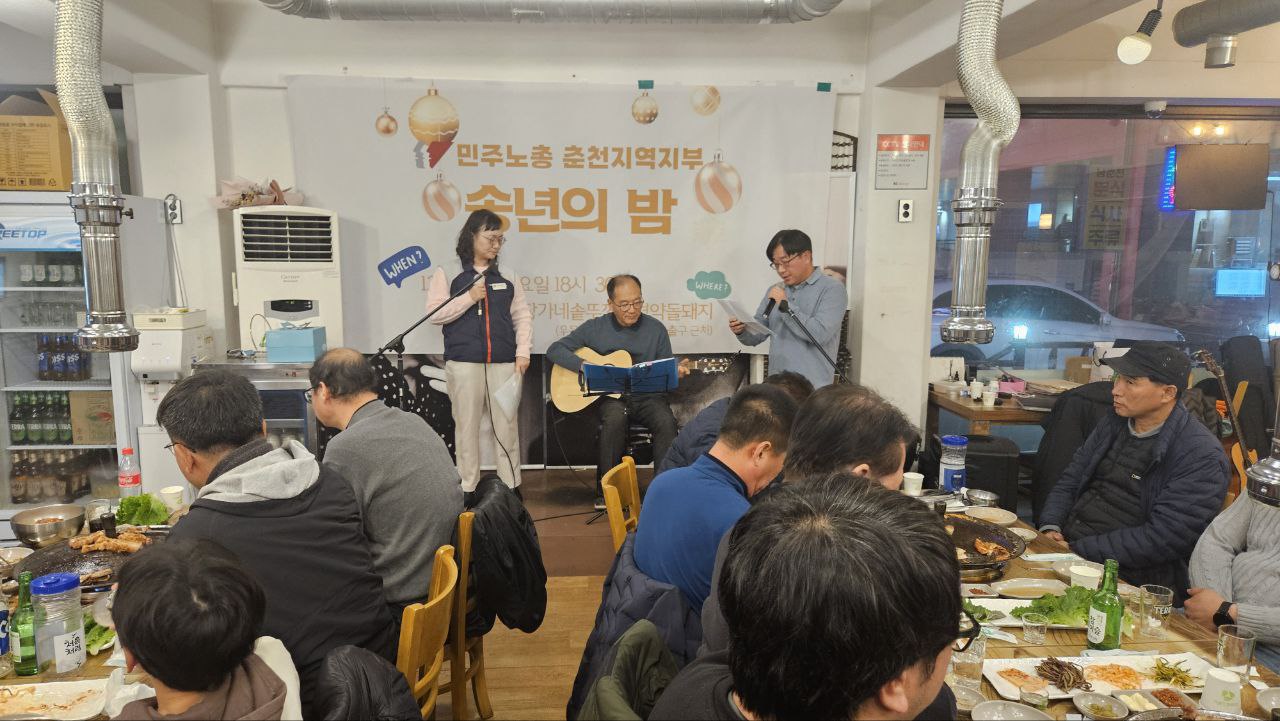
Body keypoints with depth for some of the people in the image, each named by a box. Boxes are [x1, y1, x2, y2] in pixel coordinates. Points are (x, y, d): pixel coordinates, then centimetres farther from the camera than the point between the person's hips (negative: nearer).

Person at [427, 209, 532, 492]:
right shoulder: (447, 274, 6)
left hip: (505, 363, 2)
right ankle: (467, 489, 12)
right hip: (464, 363, -2)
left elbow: (522, 316, 12)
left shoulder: (508, 276, 14)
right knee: (467, 426, 3)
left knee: (506, 426, 3)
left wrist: (522, 352, 0)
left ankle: (511, 488, 12)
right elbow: (434, 314, -2)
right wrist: (469, 298, -10)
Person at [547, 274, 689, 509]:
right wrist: (586, 366, -12)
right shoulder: (595, 328, 3)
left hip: (648, 396, 1)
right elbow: (555, 350, 2)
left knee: (666, 422, -30)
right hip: (610, 395, -1)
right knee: (615, 418, -34)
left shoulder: (656, 329, 6)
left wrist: (674, 374, -13)